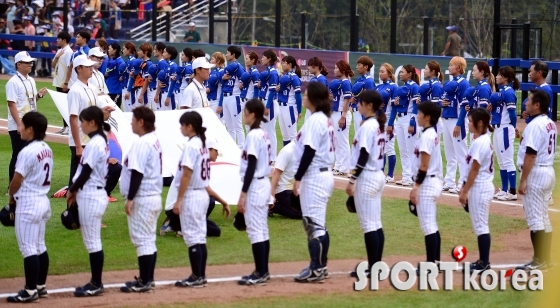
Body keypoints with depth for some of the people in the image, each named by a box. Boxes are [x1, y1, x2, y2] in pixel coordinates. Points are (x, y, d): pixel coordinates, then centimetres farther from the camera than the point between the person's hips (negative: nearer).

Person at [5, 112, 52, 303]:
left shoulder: (27, 152, -19)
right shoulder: (47, 150, 8)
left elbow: (16, 181, -15)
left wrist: (11, 197, 5)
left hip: (28, 204, -9)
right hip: (43, 201, 9)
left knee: (28, 248, -5)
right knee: (40, 246, 15)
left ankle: (30, 291, -3)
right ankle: (41, 287, 21)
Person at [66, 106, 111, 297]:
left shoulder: (95, 144, -17)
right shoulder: (101, 141, 12)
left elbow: (86, 172, -17)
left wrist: (72, 190, -4)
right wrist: (75, 191, 13)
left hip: (91, 196, -10)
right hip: (94, 194, 10)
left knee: (92, 242, -4)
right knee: (92, 241, 13)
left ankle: (96, 285, 0)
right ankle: (95, 282, 18)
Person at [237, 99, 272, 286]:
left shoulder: (253, 135, -17)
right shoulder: (263, 135, 11)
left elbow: (251, 166, -20)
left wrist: (243, 194, -20)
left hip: (255, 186, -10)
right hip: (264, 184, 10)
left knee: (255, 230, -7)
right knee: (262, 230, 12)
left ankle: (260, 273, -6)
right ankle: (263, 271, 17)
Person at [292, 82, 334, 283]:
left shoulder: (315, 120, -15)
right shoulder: (325, 120, 14)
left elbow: (309, 152, -20)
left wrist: (298, 178, -17)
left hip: (314, 176, -10)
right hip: (324, 174, 10)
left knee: (314, 224, -8)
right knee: (317, 224, 15)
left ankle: (316, 270, -7)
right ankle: (319, 266, 20)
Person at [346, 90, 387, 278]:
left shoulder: (367, 126, -16)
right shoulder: (379, 125, 12)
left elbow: (364, 156, -20)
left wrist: (352, 180, -18)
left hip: (367, 177, -10)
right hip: (378, 176, 10)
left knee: (368, 225, -6)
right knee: (376, 224, 11)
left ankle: (372, 268, -5)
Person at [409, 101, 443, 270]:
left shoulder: (426, 136, -16)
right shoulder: (433, 134, 13)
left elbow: (424, 165, -20)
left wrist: (416, 186, -18)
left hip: (427, 183, -10)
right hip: (434, 181, 10)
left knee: (427, 225, -8)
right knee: (432, 224, 15)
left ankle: (430, 264, -7)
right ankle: (436, 261, 19)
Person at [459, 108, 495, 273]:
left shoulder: (480, 142, -18)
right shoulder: (484, 140, 12)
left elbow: (474, 169, -19)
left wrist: (465, 191, -17)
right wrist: (464, 188, 20)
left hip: (479, 188, -10)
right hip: (482, 186, 10)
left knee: (480, 225, -5)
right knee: (480, 225, 14)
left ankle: (484, 263, -1)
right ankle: (483, 261, 19)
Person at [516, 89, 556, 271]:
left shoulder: (535, 125, -18)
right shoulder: (551, 124, 12)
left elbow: (530, 155, -21)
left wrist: (523, 180, -19)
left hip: (536, 173, -10)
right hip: (549, 172, 10)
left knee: (534, 218, -6)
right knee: (544, 218, 14)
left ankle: (539, 261, -4)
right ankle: (546, 259, 18)